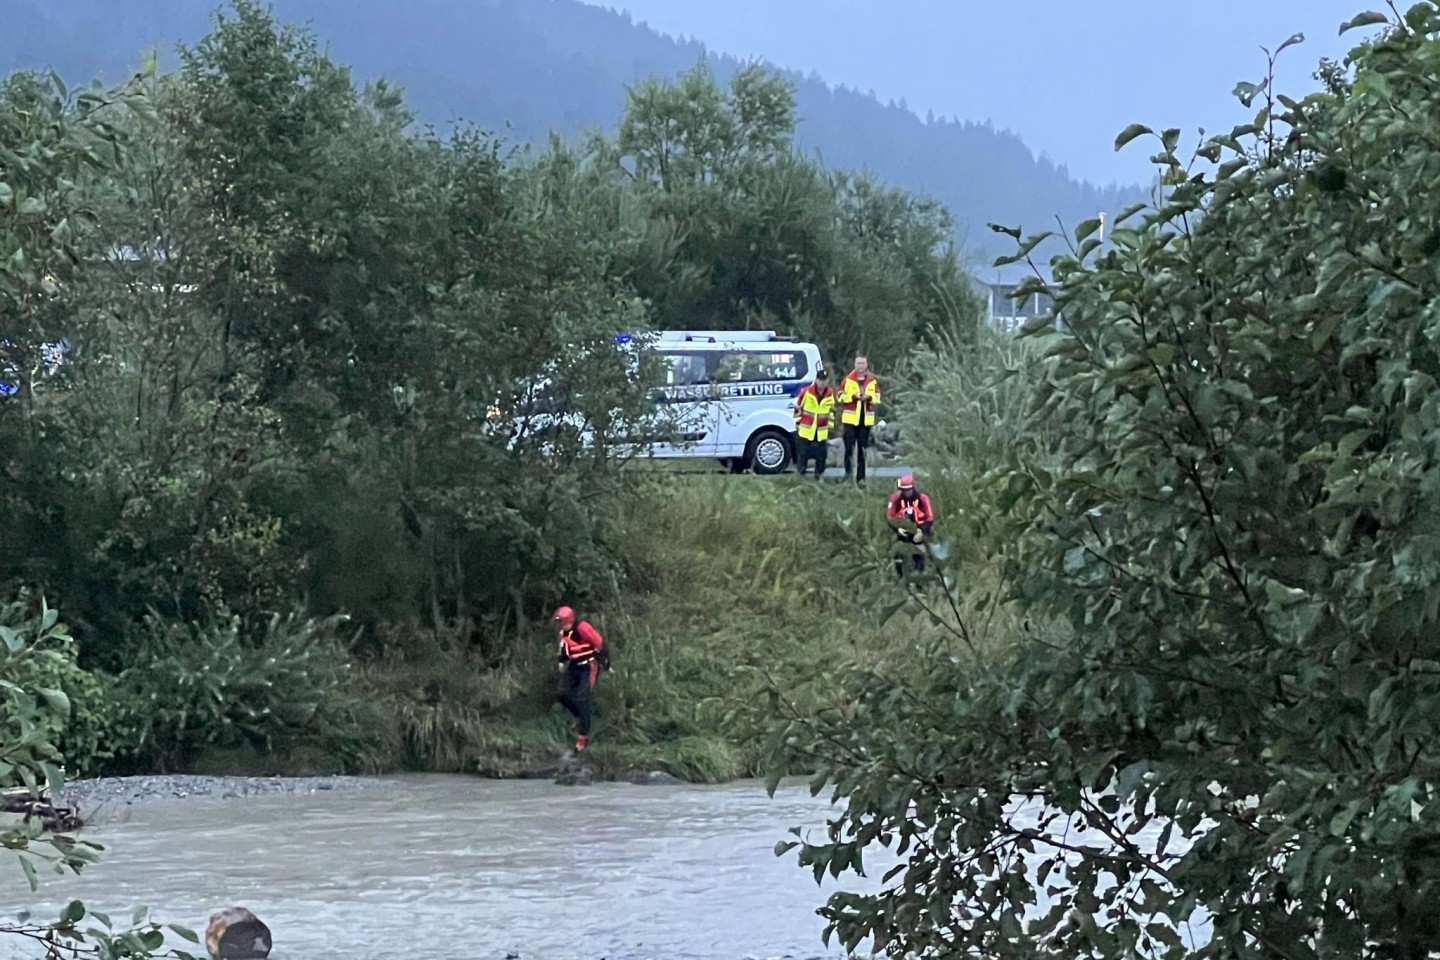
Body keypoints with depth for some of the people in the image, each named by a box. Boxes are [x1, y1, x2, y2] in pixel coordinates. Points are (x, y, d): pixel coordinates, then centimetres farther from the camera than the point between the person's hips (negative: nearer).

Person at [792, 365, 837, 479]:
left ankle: (818, 475, 18)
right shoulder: (806, 392, -12)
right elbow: (798, 407, -2)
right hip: (806, 430, -3)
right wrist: (797, 422, 1)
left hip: (822, 431, 3)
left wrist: (830, 424, 16)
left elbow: (831, 410, 15)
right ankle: (802, 475, 13)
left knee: (821, 454, 4)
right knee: (803, 453, 2)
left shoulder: (830, 394, 0)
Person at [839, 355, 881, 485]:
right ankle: (848, 472, 10)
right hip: (850, 419, -2)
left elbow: (877, 398, 7)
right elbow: (841, 396, -3)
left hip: (866, 420, 2)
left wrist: (869, 397, -13)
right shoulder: (848, 379, -1)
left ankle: (861, 477, 7)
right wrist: (854, 396, -17)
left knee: (862, 450, 4)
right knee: (849, 447, -4)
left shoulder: (873, 381, 5)